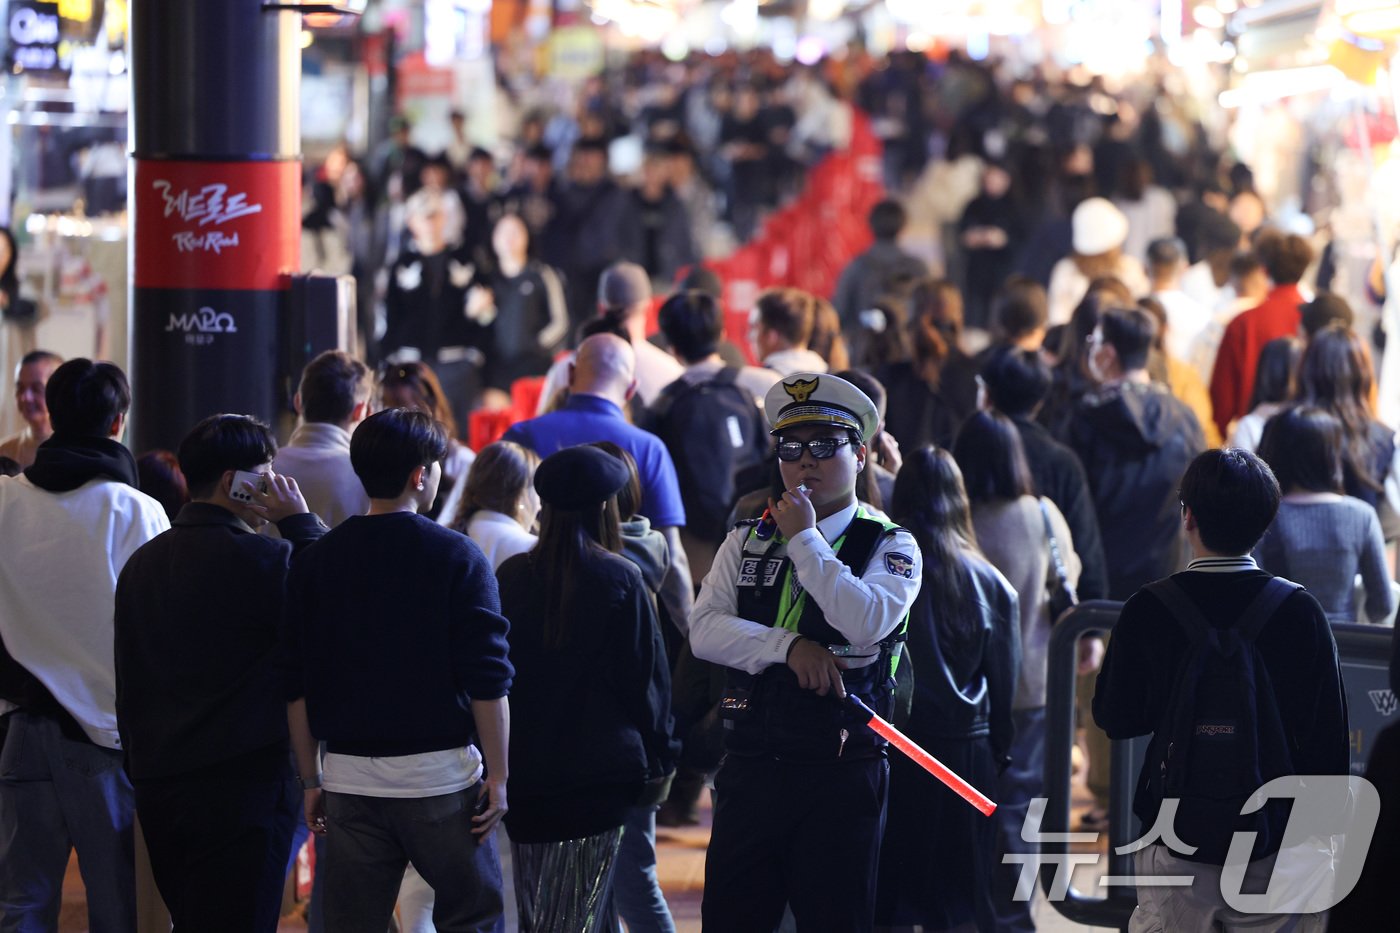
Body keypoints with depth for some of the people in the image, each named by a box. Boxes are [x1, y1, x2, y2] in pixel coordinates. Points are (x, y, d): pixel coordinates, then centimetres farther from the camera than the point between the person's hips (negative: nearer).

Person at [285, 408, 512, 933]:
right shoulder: (456, 557, -5)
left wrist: (311, 779, 13)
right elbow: (486, 681, -9)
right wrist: (498, 775, -3)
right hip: (440, 773, -3)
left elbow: (297, 687, 6)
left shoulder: (315, 562, 6)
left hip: (349, 777, 3)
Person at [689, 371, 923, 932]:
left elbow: (868, 623, -18)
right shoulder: (746, 543, 12)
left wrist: (804, 539, -11)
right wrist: (790, 647, -14)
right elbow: (704, 631, 0)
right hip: (751, 770, 3)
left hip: (841, 776, -3)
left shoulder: (891, 547, 1)